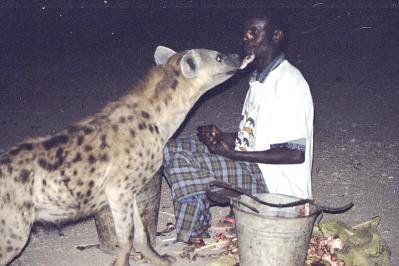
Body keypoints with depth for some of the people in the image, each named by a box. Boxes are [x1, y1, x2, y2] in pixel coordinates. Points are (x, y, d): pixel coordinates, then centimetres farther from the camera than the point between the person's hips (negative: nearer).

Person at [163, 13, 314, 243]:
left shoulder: (288, 81, -17)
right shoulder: (259, 79, 14)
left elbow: (296, 153, -21)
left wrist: (234, 153, -20)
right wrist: (222, 137, 0)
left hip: (277, 183, -10)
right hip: (251, 168, 10)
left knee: (186, 163, -23)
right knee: (173, 148, 0)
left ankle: (190, 240, -4)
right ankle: (196, 228, -2)